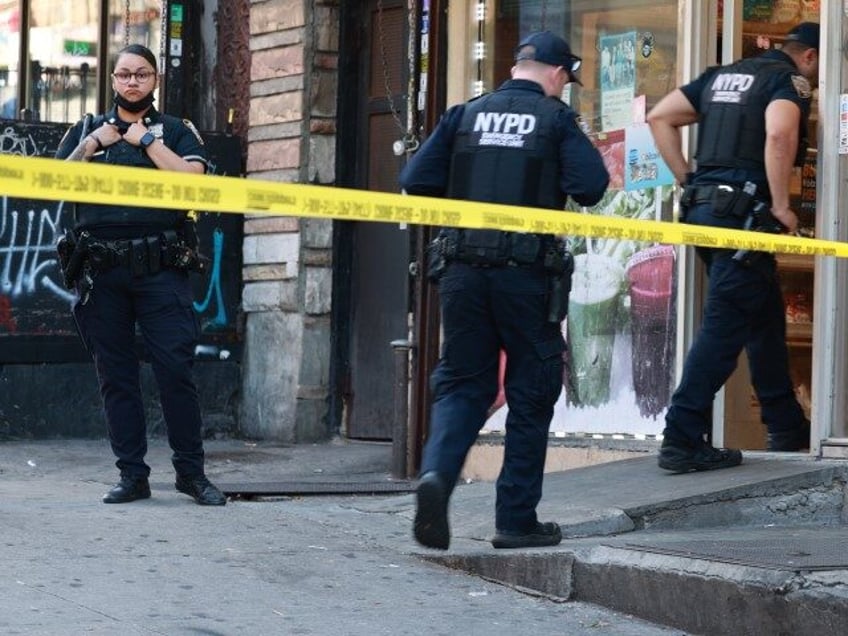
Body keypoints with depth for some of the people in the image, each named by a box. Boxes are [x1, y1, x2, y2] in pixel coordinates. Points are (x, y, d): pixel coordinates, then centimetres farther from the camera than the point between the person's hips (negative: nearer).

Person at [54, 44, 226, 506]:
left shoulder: (176, 131, 11)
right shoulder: (86, 130, 17)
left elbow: (192, 179, -7)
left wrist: (146, 141, -6)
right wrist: (90, 146, -4)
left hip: (160, 271, -2)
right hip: (100, 272, 2)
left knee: (176, 371, -7)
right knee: (115, 377, 4)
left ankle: (191, 471, 1)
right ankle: (132, 476, 9)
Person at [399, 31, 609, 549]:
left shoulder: (466, 114, 9)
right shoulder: (556, 119, 0)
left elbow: (415, 181, 4)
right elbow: (591, 186, -12)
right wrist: (552, 185, 9)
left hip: (463, 270, 3)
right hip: (528, 273, -3)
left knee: (462, 384, 11)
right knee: (531, 394, 8)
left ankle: (437, 473, -17)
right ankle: (517, 520, 10)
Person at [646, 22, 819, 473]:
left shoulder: (722, 76, 20)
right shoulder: (790, 80, -3)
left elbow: (660, 118, 17)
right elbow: (778, 135, -24)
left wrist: (689, 181, 16)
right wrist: (781, 207, -16)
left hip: (703, 207, 9)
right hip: (743, 213, -9)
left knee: (765, 318, 19)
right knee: (725, 327, -9)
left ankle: (786, 429, 28)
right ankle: (681, 440, -14)